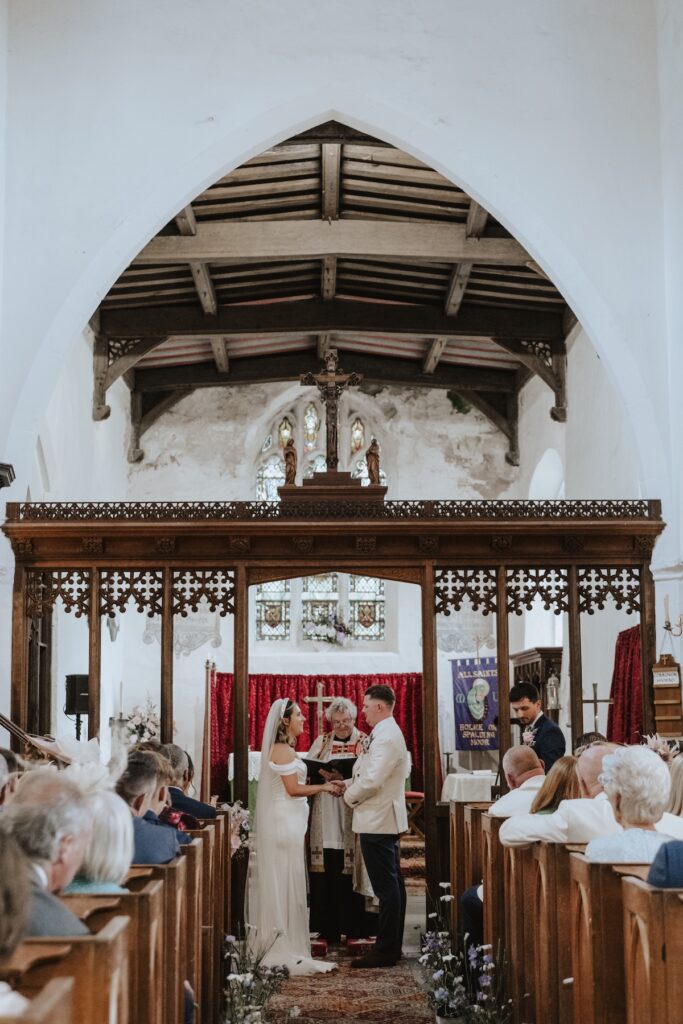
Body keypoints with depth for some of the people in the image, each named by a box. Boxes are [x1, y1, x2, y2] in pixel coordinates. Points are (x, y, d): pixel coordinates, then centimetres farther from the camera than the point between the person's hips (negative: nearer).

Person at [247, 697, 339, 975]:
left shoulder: (284, 749, 16)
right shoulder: (282, 750, -14)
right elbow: (293, 789, -17)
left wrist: (321, 787, 12)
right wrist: (323, 787, -6)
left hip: (288, 821, 10)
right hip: (286, 822, -10)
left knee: (284, 885, 11)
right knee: (286, 883, -5)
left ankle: (284, 948, 16)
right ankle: (286, 951, -1)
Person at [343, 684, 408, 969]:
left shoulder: (386, 737, -19)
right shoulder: (385, 734, 14)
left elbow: (372, 781, -26)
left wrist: (349, 795, -9)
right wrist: (349, 784, 8)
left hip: (378, 821, -11)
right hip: (384, 820, 11)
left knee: (386, 886, -6)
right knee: (392, 884, 15)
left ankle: (385, 950, -2)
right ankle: (392, 945, 23)